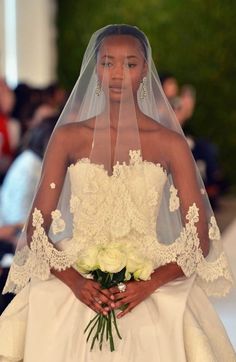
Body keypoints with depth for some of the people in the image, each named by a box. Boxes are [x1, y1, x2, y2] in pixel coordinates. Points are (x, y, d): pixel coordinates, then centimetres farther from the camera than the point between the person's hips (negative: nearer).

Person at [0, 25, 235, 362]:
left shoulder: (170, 143, 4)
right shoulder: (68, 137, 7)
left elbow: (200, 240, 1)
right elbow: (36, 230, 4)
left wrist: (148, 284, -13)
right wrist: (74, 281, -12)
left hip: (150, 287, 0)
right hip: (75, 281, 0)